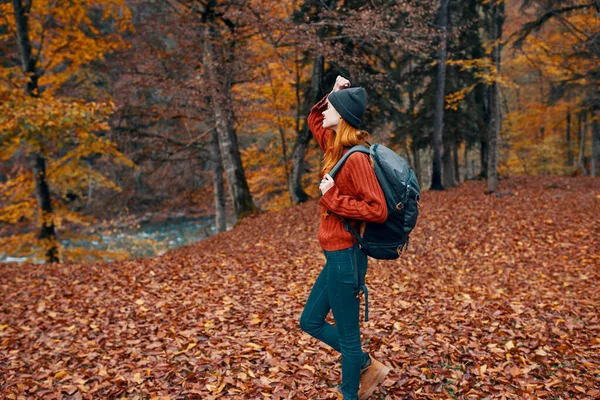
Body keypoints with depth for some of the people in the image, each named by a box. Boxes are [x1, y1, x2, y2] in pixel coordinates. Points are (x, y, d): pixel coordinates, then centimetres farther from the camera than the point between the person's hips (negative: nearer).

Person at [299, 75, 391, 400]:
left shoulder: (355, 157, -18)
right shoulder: (336, 147, 8)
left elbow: (378, 211, -22)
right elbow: (313, 121, 27)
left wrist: (333, 197, -18)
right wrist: (332, 94, 12)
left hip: (346, 256, -10)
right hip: (336, 255, 10)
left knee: (347, 336, 6)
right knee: (310, 322, 20)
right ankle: (367, 367, 31)